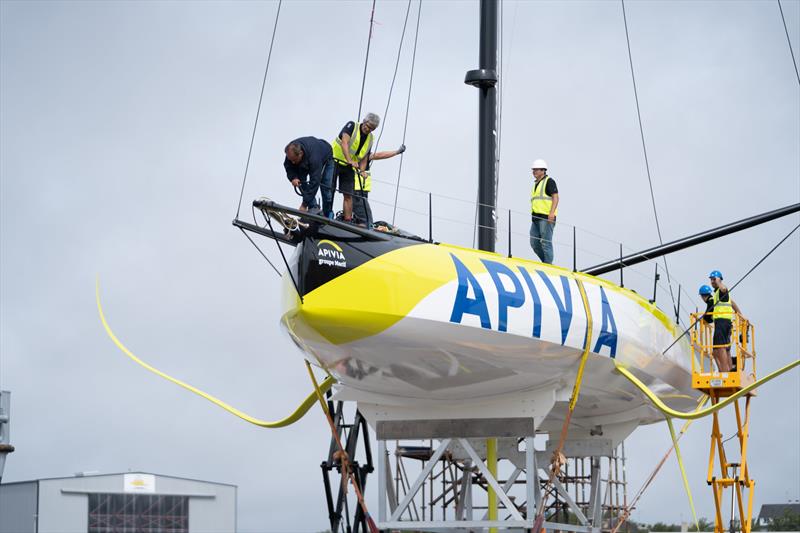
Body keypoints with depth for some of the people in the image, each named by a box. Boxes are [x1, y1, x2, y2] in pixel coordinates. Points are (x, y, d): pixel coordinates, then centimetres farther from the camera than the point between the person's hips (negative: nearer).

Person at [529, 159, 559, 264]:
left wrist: (552, 212, -23)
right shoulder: (536, 184, 23)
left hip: (546, 217, -9)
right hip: (536, 217, 9)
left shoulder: (549, 181, -2)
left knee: (546, 243, -9)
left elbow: (555, 197, -11)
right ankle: (545, 262, 15)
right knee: (534, 243, 5)